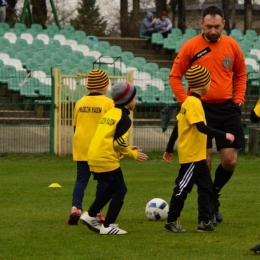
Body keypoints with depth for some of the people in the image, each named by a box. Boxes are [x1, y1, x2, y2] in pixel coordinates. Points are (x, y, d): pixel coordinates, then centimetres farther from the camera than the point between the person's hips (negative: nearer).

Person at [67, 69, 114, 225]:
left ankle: (76, 208, -12)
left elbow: (75, 126, 12)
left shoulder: (80, 103, 6)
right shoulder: (108, 103, -8)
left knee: (81, 180, 7)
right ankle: (97, 214, 9)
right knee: (102, 181, 9)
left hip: (81, 149, 4)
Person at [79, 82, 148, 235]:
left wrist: (127, 149, 17)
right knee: (120, 191, 2)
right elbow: (118, 142, -16)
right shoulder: (124, 119, -9)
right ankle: (108, 226, 0)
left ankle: (90, 216, 22)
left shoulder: (110, 113, 17)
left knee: (111, 188, 23)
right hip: (107, 160, -9)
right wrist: (133, 154, -2)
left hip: (94, 157, 9)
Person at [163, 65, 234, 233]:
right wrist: (224, 135, -24)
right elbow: (201, 127, -27)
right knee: (183, 187, -3)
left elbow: (178, 125, 16)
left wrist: (169, 149, 21)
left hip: (198, 155, 10)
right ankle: (172, 221, 4)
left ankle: (205, 221, 12)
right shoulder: (194, 103, -18)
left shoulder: (189, 101, 12)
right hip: (191, 155, -10)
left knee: (206, 187, 11)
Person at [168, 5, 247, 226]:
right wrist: (186, 102, -9)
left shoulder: (232, 45, 3)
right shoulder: (191, 47, -6)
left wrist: (238, 100, 5)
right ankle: (208, 207, 12)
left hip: (227, 108, 3)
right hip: (201, 109, -3)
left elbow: (240, 74, 16)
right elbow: (175, 77, 0)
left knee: (230, 161, -1)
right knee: (204, 162, -3)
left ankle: (214, 194, 26)